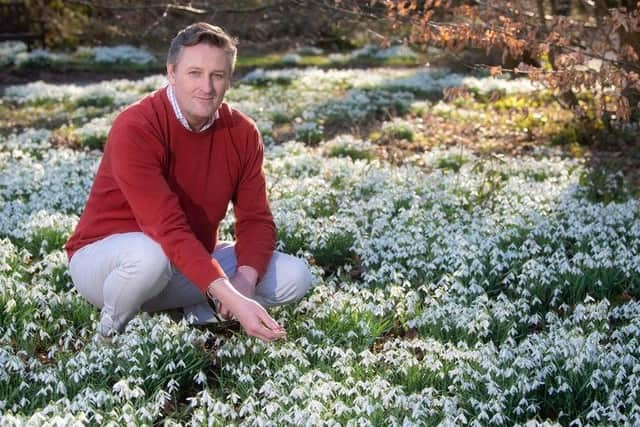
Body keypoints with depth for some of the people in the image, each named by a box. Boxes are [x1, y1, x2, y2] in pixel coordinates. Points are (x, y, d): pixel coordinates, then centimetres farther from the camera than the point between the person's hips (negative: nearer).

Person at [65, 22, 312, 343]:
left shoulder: (242, 133, -7)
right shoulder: (135, 129, -26)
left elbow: (256, 218, -5)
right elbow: (169, 230, -35)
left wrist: (245, 280, -27)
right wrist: (233, 298, -43)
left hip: (194, 263, 5)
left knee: (295, 276, -10)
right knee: (150, 254, -41)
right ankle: (113, 329, -10)